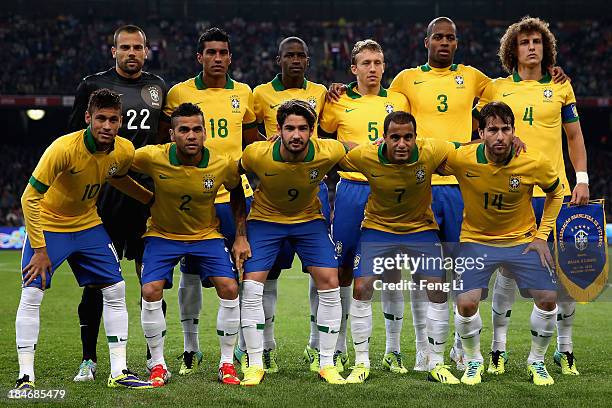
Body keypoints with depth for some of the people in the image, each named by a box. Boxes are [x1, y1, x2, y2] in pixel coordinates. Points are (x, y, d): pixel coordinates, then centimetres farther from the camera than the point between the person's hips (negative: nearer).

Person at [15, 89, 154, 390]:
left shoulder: (125, 152, -13)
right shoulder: (63, 148, -30)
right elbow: (29, 198, -25)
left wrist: (151, 199, 12)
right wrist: (39, 250, -24)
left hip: (88, 224, 5)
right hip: (47, 225, -5)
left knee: (115, 289, -1)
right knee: (32, 294, -14)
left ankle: (119, 372, 6)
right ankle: (26, 376, -6)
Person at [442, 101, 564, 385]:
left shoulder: (535, 162, -18)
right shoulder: (460, 159, -22)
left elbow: (556, 192, 2)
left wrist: (542, 235, -1)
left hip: (522, 239, 1)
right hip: (476, 239, -1)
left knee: (547, 300, -9)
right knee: (466, 303, -17)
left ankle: (536, 361, 17)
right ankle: (473, 361, 12)